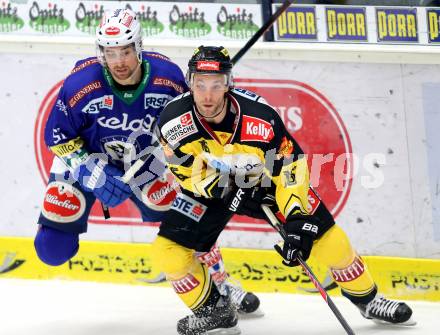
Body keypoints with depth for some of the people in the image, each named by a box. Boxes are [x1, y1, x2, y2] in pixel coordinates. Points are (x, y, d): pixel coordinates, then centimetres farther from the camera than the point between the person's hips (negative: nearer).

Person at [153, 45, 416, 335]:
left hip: (266, 178, -1)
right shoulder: (174, 120, -29)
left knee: (326, 236, -9)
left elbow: (290, 167, -26)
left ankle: (367, 299, 16)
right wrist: (213, 184, -34)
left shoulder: (259, 116, -34)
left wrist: (297, 218, -35)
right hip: (208, 185, 2)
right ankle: (213, 310, 12)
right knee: (169, 250, -13)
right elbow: (185, 169, -15)